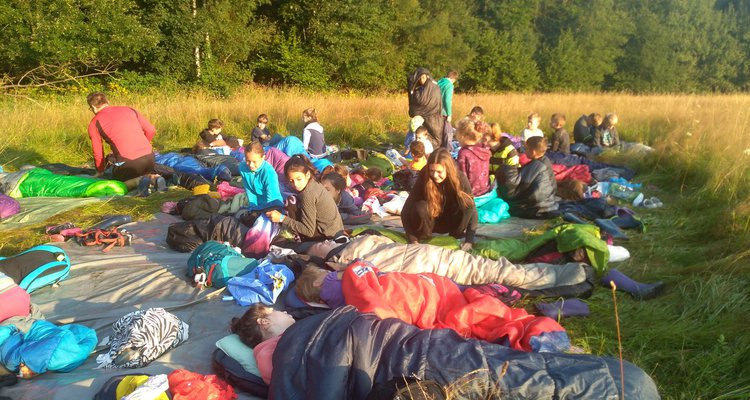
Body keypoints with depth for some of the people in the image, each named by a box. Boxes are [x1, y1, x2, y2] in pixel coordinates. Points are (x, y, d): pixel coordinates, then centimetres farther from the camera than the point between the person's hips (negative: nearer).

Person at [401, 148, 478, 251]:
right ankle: (423, 238, -7)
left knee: (467, 202, -28)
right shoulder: (424, 179, -25)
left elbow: (471, 208, -17)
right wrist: (413, 241, -32)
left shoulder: (460, 179, -23)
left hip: (451, 223, 1)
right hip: (430, 222, -1)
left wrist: (469, 239, -28)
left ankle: (456, 234, -5)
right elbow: (406, 211, -25)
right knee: (420, 207, -34)